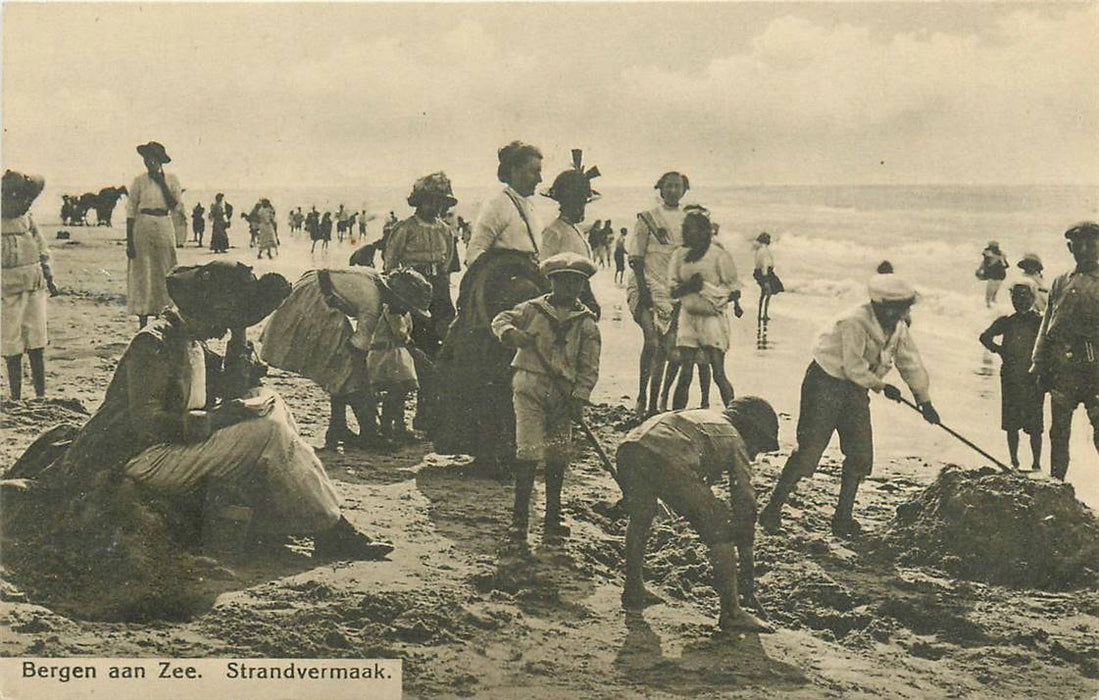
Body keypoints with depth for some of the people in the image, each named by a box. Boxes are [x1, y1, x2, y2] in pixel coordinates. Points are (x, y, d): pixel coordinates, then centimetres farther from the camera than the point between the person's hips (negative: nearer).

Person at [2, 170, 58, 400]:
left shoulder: (26, 217, 8)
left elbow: (40, 245, 19)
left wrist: (48, 276, 19)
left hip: (35, 285, 5)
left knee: (37, 340, 8)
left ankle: (41, 394, 15)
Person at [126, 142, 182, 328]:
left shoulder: (171, 179, 6)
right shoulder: (140, 181, 0)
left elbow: (175, 206, -4)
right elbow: (130, 211, 0)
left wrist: (162, 183, -8)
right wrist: (129, 241, -6)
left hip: (165, 228, 2)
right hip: (143, 227, -2)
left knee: (164, 274, 4)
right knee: (142, 274, -1)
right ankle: (143, 324, 4)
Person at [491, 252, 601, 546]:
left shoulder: (586, 323, 6)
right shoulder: (533, 309, 4)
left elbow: (589, 367, 3)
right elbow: (501, 320, 8)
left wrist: (579, 398, -7)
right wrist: (511, 333, -15)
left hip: (564, 395, 2)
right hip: (530, 388, -2)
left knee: (557, 457, 8)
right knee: (528, 451, -10)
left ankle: (552, 521, 20)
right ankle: (519, 518, -2)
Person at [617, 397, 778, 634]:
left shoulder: (702, 416, 40)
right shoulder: (735, 441, 22)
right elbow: (745, 505, 22)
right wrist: (748, 571, 27)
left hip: (629, 447, 7)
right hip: (670, 461, -7)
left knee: (640, 518, 32)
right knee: (721, 529, 8)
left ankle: (633, 590, 40)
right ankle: (731, 612, 10)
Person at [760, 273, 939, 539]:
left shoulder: (898, 328, 0)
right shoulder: (855, 322, -25)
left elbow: (911, 363, 11)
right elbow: (854, 368, -22)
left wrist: (924, 400, 16)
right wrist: (881, 386, -8)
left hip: (855, 390, 8)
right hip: (825, 384, -8)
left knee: (861, 456, 2)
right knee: (809, 452, -9)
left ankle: (843, 518, 14)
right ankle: (772, 509, 2)